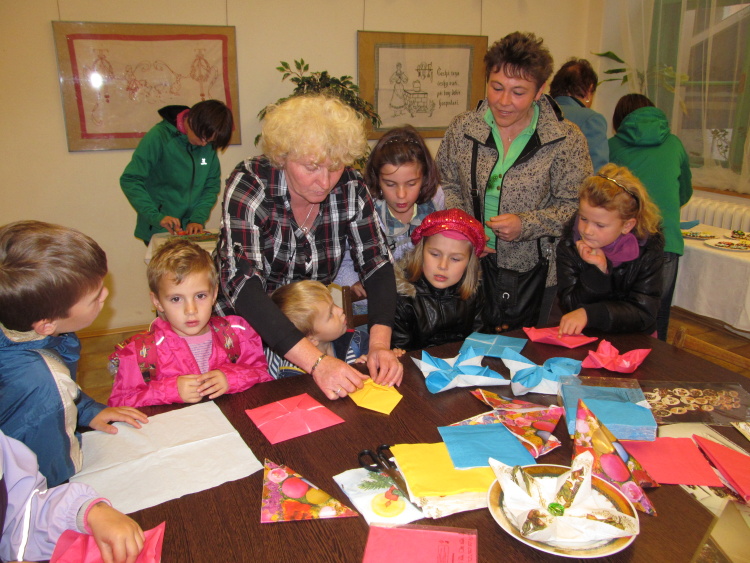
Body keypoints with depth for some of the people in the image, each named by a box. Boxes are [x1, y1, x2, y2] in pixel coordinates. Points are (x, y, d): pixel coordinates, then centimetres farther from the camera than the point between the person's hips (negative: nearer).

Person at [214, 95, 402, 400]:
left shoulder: (350, 186, -13)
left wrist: (380, 344, -29)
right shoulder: (250, 184, -23)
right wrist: (317, 362, -43)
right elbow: (242, 283, -33)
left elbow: (377, 264, -12)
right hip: (245, 324, -2)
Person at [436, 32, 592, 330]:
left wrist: (526, 225, -20)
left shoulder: (567, 140, -8)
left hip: (533, 271, -1)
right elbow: (447, 186, 6)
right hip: (471, 265, 2)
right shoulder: (462, 128, -1)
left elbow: (576, 207, -6)